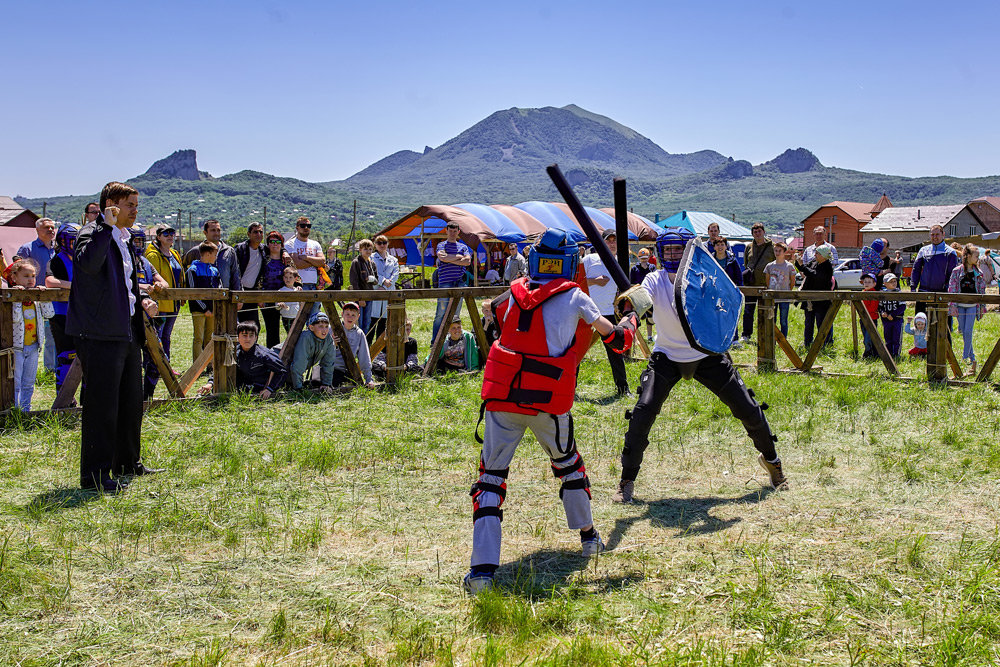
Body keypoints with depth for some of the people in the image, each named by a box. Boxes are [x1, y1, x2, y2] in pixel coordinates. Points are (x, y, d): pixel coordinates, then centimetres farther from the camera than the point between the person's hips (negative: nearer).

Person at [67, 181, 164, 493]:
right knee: (101, 404, -6)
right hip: (101, 335, -10)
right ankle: (95, 476, 1)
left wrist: (140, 301, 17)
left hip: (126, 333, 10)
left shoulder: (123, 239, 18)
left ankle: (128, 464, 30)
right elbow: (88, 263, -34)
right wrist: (107, 226, -30)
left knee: (131, 402, 16)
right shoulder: (92, 233, -10)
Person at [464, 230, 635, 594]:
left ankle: (482, 571, -9)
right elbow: (616, 339, 10)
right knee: (568, 464, 25)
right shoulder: (575, 298, 3)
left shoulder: (512, 294, 9)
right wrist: (630, 321, 29)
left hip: (501, 398, 1)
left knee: (491, 477, 3)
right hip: (548, 403, -1)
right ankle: (588, 537, 39)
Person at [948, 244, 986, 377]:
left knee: (968, 332, -10)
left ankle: (965, 357, -4)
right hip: (960, 305, 0)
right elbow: (952, 289, -2)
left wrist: (982, 306, 10)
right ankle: (972, 359, 15)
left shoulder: (978, 273, 6)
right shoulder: (957, 271, -1)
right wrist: (952, 306, -8)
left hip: (973, 305, 1)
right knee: (964, 333, 3)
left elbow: (982, 290, 11)